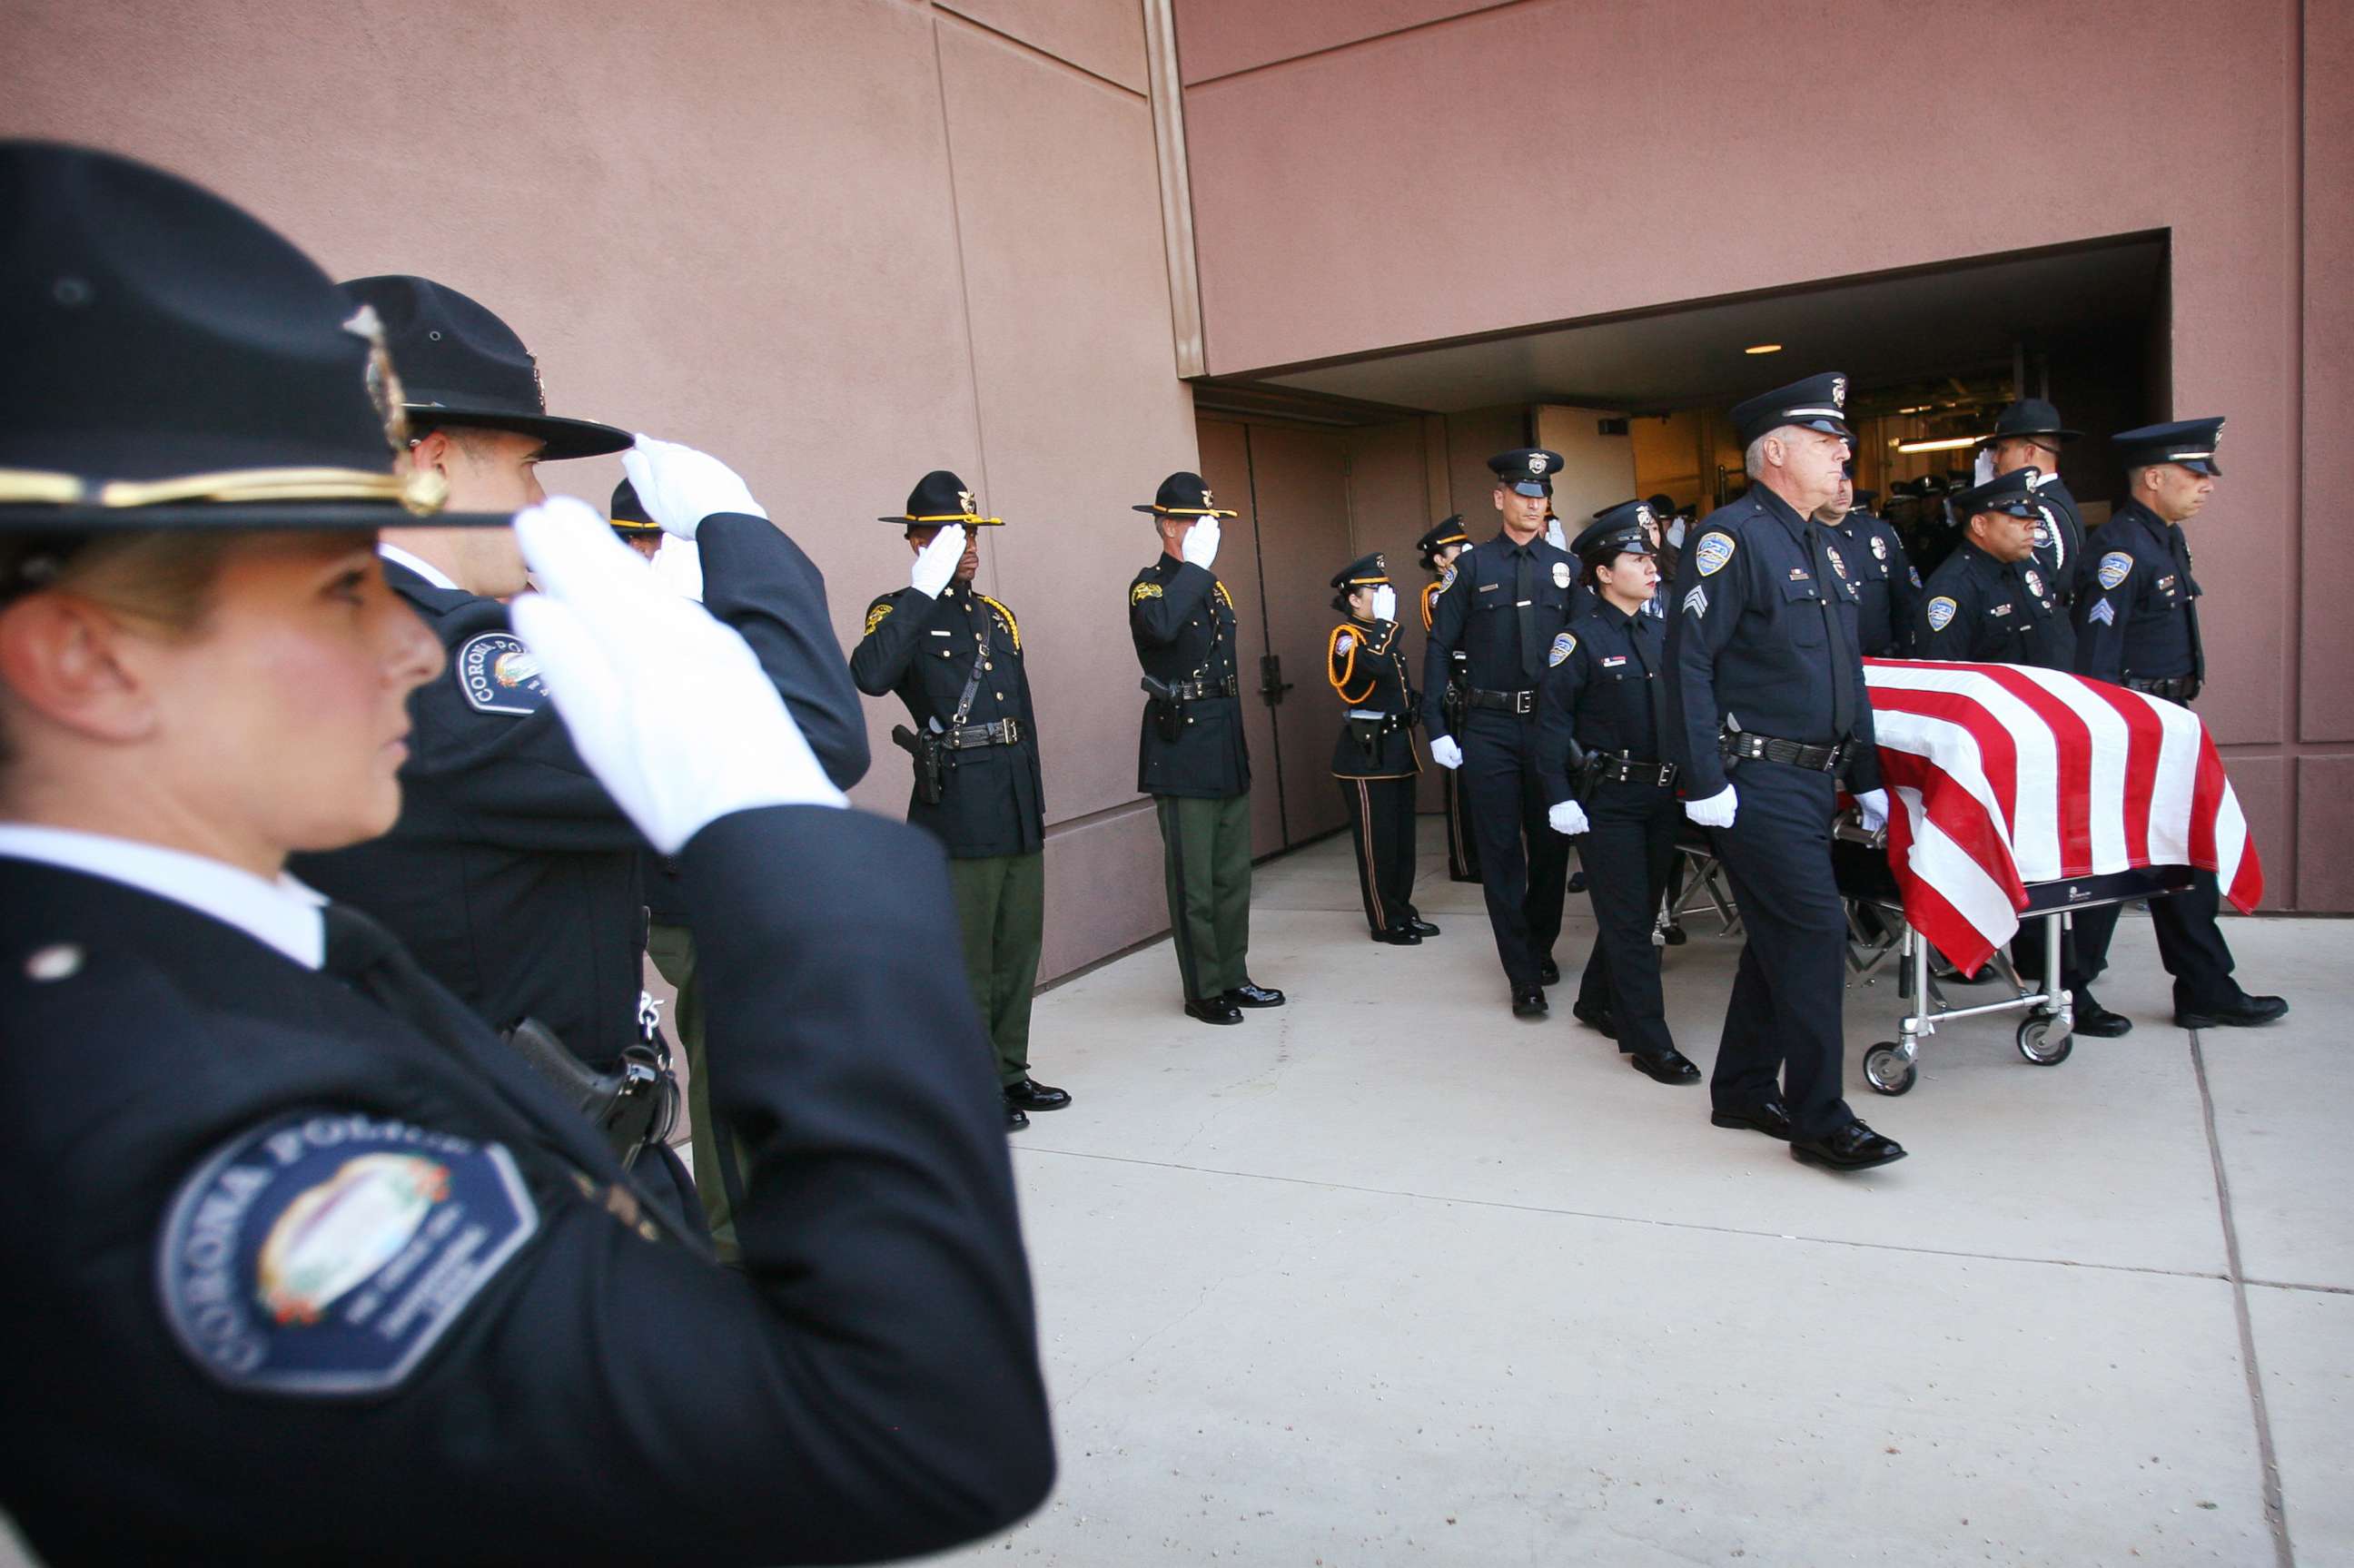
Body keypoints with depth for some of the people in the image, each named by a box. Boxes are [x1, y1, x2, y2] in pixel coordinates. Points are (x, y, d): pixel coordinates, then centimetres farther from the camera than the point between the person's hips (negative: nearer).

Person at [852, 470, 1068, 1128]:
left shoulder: (998, 616, 17)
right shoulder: (900, 612, -4)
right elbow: (870, 675, -28)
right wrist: (924, 591, -24)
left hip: (1018, 809, 7)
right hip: (956, 810, -7)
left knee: (1019, 948, 14)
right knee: (965, 958, 1)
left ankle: (1010, 1072, 28)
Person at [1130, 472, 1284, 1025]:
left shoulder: (1212, 585, 15)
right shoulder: (1150, 585, -10)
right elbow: (1161, 626, -36)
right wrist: (1195, 564, -26)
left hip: (1227, 747, 8)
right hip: (1182, 750, -8)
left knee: (1234, 872, 14)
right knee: (1193, 879, 0)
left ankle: (1233, 977, 25)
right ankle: (1203, 990, 11)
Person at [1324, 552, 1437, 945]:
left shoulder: (1385, 632, 15)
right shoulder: (1345, 638, -11)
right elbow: (1376, 665, -32)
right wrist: (1384, 620, -22)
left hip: (1398, 747, 9)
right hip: (1366, 752, -9)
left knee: (1403, 837, 13)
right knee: (1377, 843, -1)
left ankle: (1403, 911, 24)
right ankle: (1385, 923, 8)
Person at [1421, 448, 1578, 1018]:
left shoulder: (1566, 567, 7)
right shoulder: (1472, 566, 2)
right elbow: (1439, 648, 2)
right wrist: (1437, 728, -4)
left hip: (1552, 723, 2)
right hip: (1489, 729, -2)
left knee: (1551, 844, 11)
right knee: (1501, 849, 0)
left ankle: (1540, 947, 33)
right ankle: (1523, 976, 9)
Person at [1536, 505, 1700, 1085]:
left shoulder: (1660, 634, 10)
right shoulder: (1580, 639, -9)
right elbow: (1551, 722, -11)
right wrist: (1561, 798, -16)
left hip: (1660, 796, 7)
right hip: (1608, 798, -7)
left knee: (1639, 908, 15)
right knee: (1628, 919, -2)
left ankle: (1596, 1002, 34)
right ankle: (1649, 1042, 4)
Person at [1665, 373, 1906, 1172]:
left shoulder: (1821, 545, 17)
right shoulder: (1734, 536, -11)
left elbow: (1847, 674, 22)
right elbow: (1688, 661, -17)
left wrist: (1866, 777, 20)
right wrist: (1704, 781, -21)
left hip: (1811, 779, 9)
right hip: (1757, 782, -9)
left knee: (1780, 937, 14)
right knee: (1816, 931, -10)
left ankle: (1742, 1090, 26)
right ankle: (1819, 1120, 1)